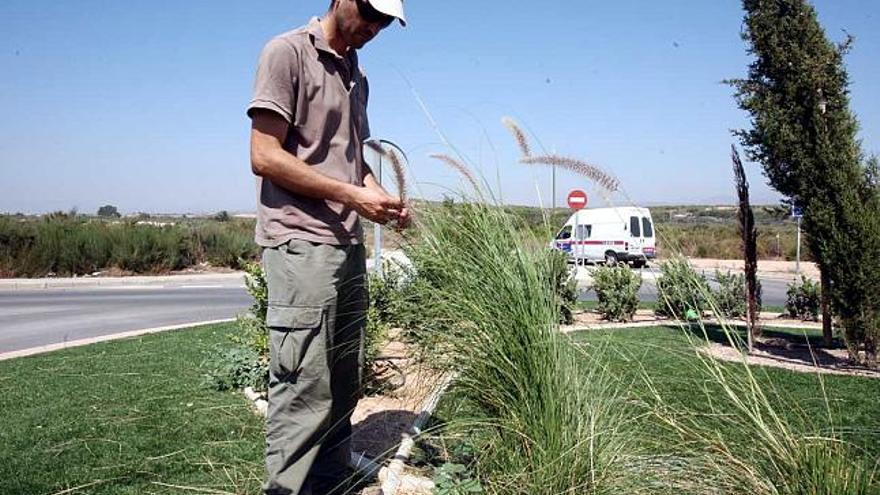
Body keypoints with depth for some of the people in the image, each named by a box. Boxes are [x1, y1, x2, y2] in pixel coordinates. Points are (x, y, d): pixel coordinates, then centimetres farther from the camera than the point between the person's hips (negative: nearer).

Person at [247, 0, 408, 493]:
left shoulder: (356, 75, 19)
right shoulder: (287, 52, -3)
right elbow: (265, 157, -11)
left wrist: (382, 198, 7)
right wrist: (351, 195, -13)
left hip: (348, 245, 8)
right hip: (301, 243, -8)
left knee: (344, 384, 11)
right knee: (305, 388, -8)